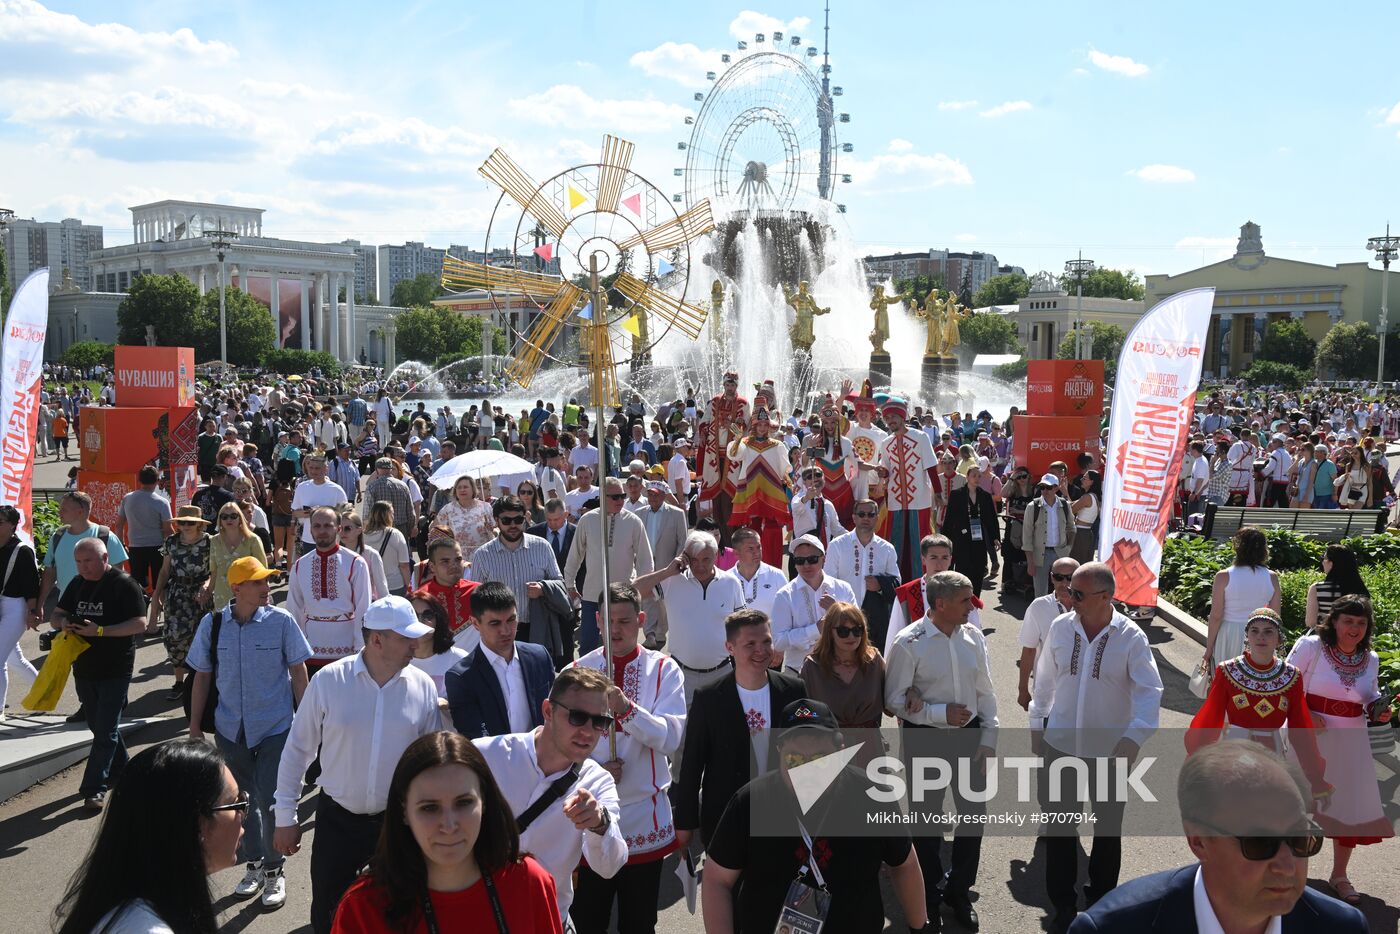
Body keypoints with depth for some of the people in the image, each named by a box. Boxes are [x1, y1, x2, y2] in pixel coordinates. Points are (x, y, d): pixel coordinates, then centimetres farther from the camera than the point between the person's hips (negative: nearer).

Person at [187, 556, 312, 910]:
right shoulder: (212, 624, -6)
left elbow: (298, 672, -3)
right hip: (230, 730, 3)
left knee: (269, 801, -1)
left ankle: (273, 872, 19)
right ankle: (253, 865, 34)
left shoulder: (281, 621, -11)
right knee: (240, 801, 15)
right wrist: (195, 726, 7)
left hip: (274, 728, -3)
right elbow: (202, 677, 4)